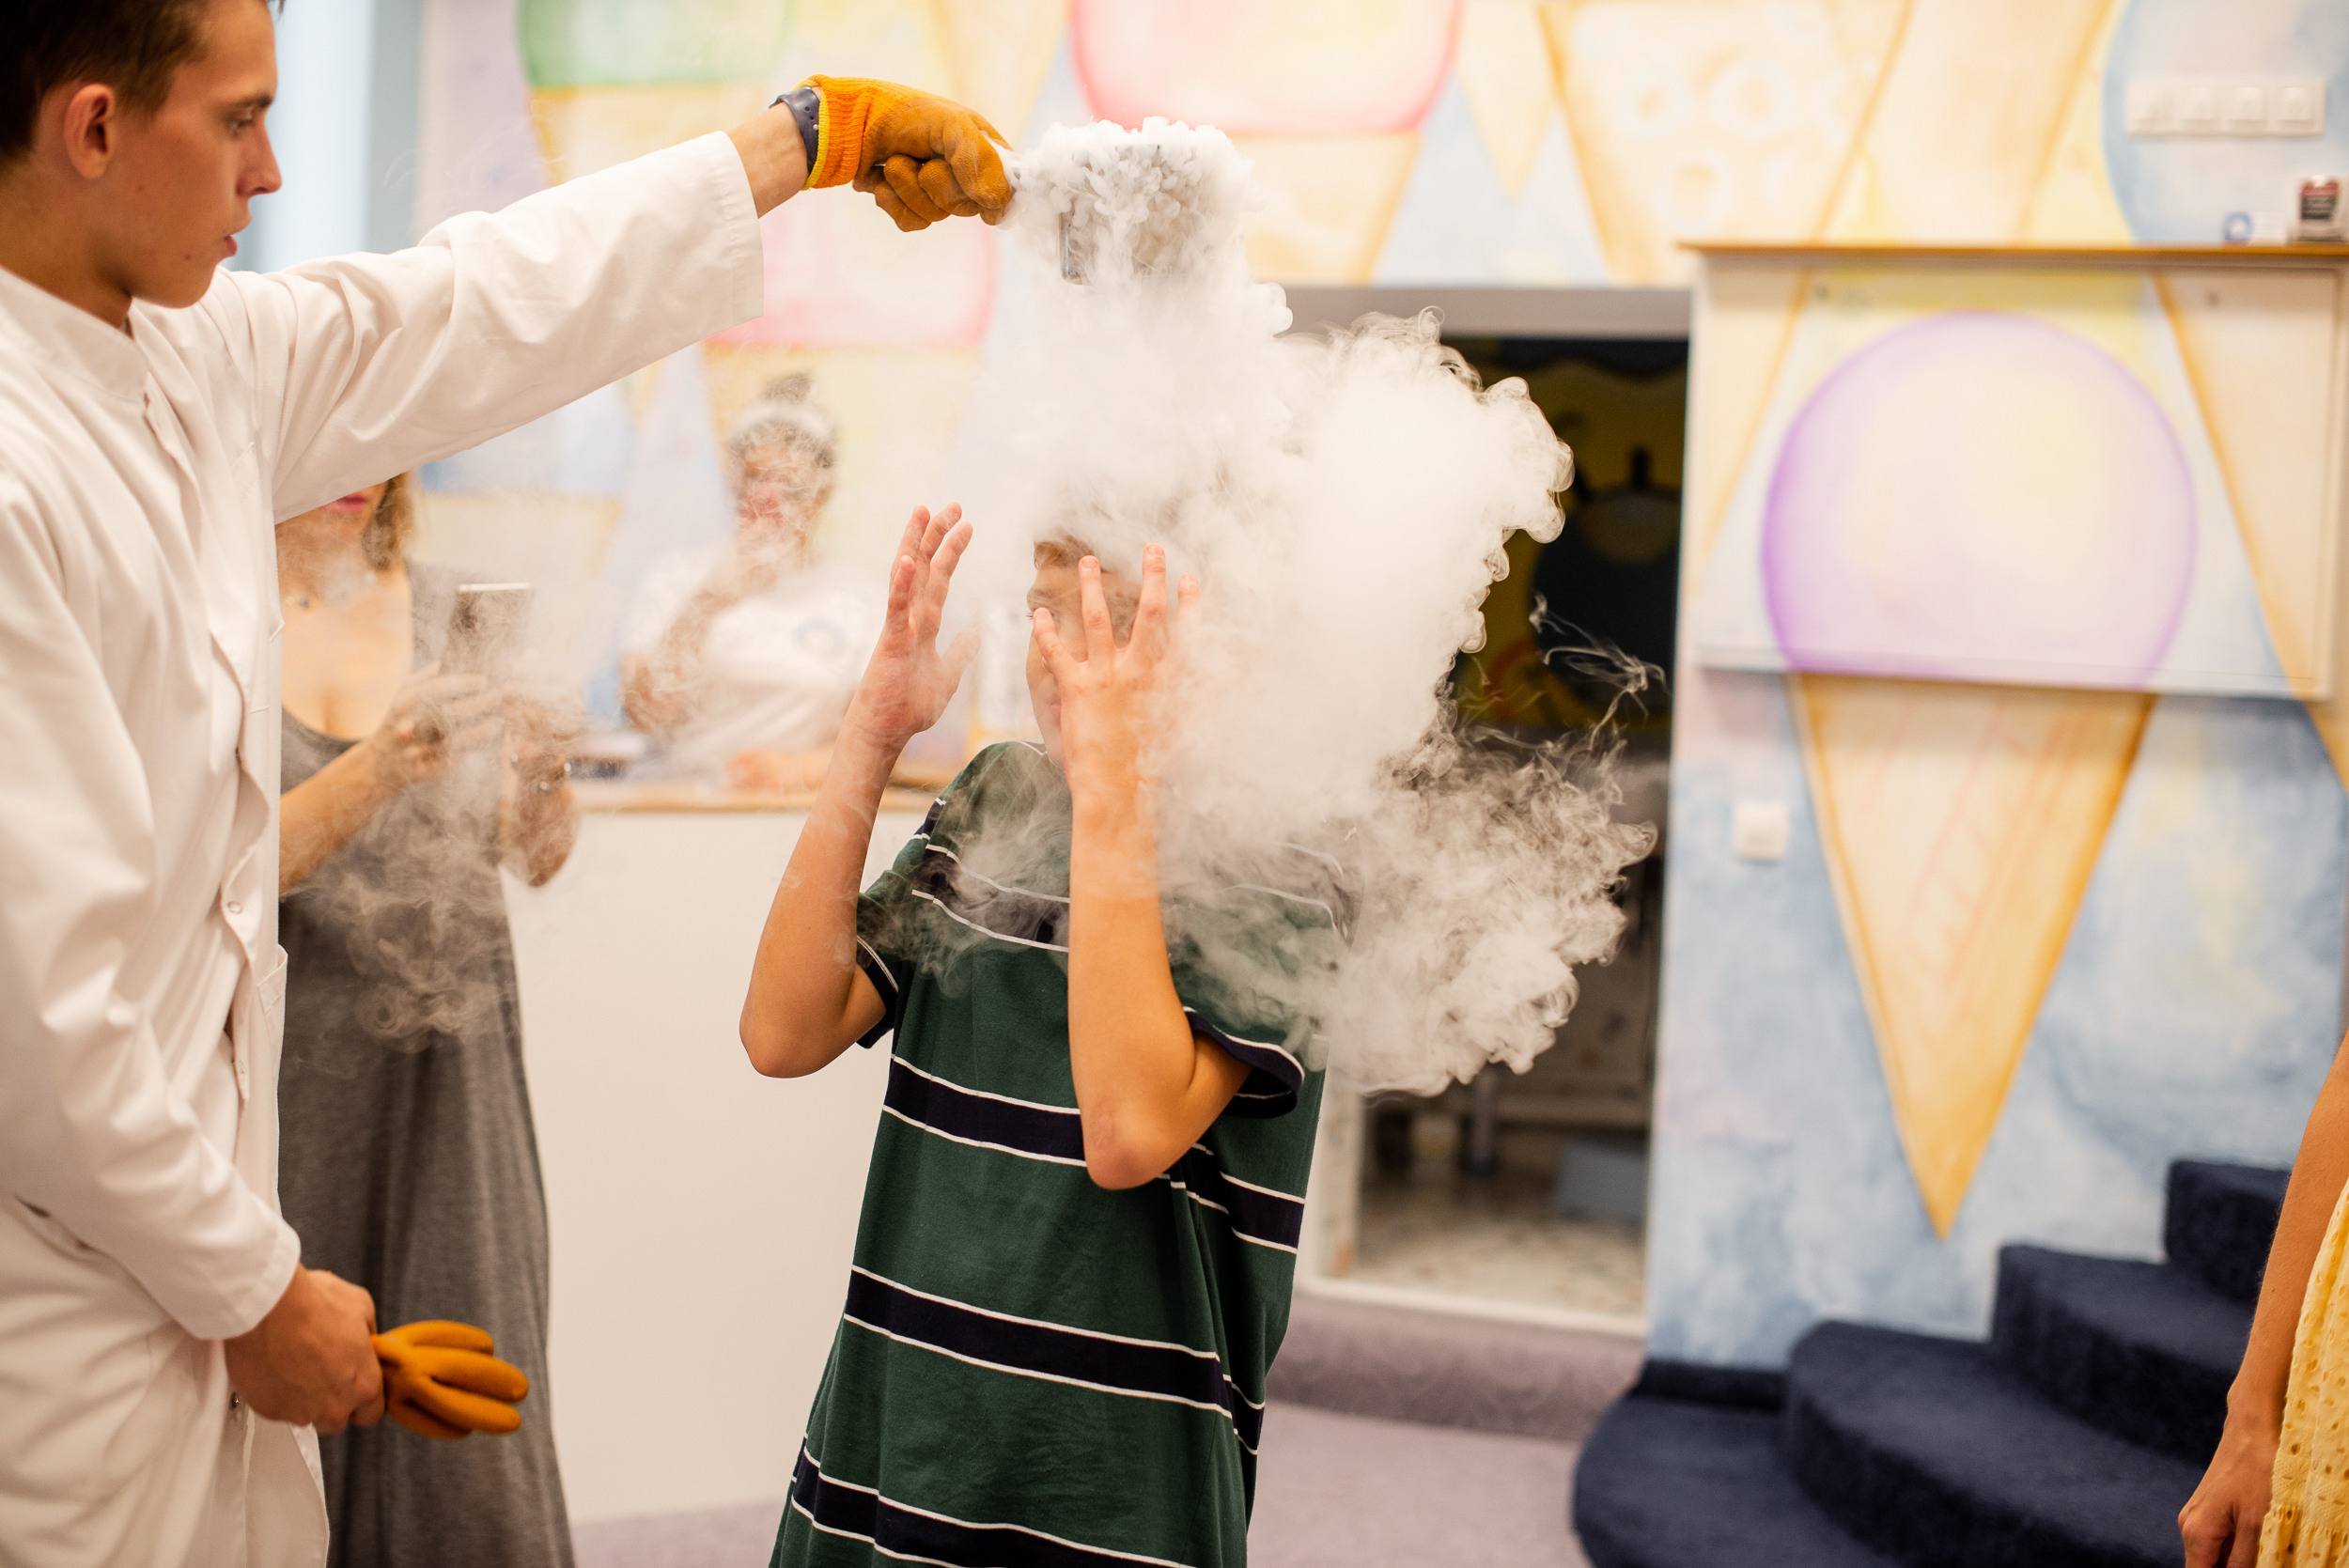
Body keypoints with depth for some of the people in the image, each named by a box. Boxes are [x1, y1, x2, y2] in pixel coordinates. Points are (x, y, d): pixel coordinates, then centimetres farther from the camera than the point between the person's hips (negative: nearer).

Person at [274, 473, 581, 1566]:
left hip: (448, 1064, 2)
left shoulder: (451, 610, 6)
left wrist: (543, 774, -19)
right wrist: (376, 771, -28)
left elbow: (534, 857, 2)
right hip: (288, 1066, -2)